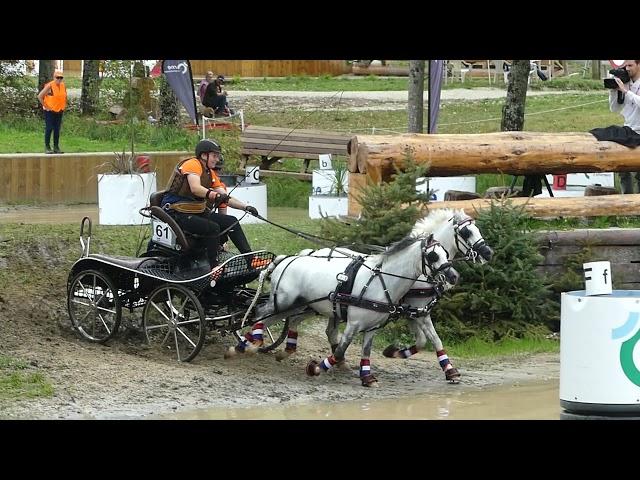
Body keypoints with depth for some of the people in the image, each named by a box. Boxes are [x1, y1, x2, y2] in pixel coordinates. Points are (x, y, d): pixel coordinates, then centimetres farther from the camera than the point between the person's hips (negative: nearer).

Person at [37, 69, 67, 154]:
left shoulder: (63, 86, 6)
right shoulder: (49, 86, -14)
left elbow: (65, 96, 25)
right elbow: (40, 96, -13)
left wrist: (64, 106, 14)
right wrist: (45, 106, -11)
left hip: (59, 111, 6)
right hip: (50, 111, -6)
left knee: (57, 130, 7)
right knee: (49, 129, -5)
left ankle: (56, 147, 12)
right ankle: (47, 147, 0)